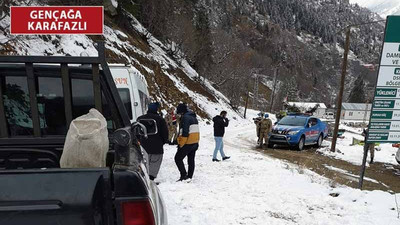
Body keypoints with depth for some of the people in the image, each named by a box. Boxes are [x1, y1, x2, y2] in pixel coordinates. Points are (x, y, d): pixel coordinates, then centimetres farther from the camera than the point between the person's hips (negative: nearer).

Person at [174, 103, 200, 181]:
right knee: (191, 160, 15)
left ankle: (184, 175, -3)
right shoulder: (193, 117, 14)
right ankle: (189, 177, 23)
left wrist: (181, 145, -16)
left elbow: (185, 133, -22)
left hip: (188, 143, -9)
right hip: (195, 142, 9)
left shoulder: (185, 117, -16)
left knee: (178, 158, 1)